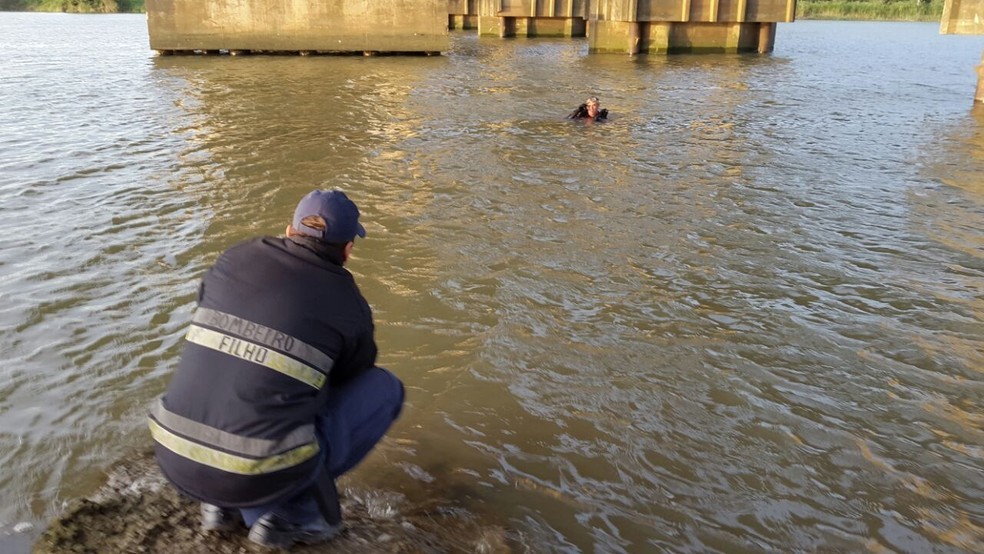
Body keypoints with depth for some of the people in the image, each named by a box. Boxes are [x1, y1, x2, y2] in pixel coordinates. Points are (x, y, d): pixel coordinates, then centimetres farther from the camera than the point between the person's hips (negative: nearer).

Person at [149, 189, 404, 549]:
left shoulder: (234, 259, 7)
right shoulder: (349, 306, -3)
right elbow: (352, 379, 16)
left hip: (174, 460, 5)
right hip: (261, 475, -5)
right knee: (384, 389, 10)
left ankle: (225, 504, 22)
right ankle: (291, 512, 8)